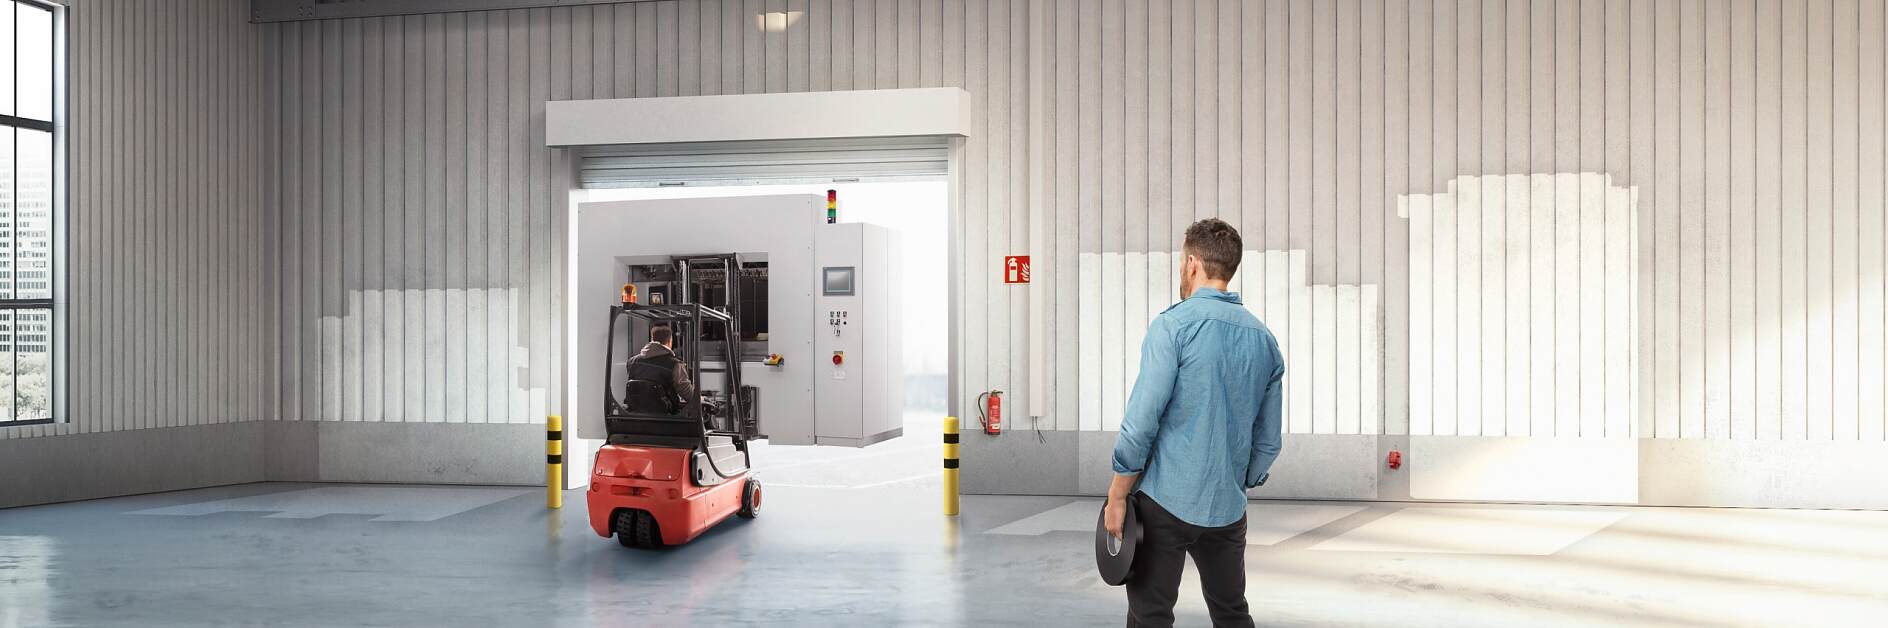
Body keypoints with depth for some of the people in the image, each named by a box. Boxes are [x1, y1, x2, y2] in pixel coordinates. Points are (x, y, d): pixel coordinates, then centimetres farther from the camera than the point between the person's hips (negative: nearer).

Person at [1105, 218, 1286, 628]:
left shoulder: (1174, 325, -9)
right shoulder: (1264, 339, 9)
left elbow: (1142, 421, -14)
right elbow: (1268, 441, 12)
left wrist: (1117, 496, -7)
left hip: (1165, 501, -6)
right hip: (1227, 507, 6)